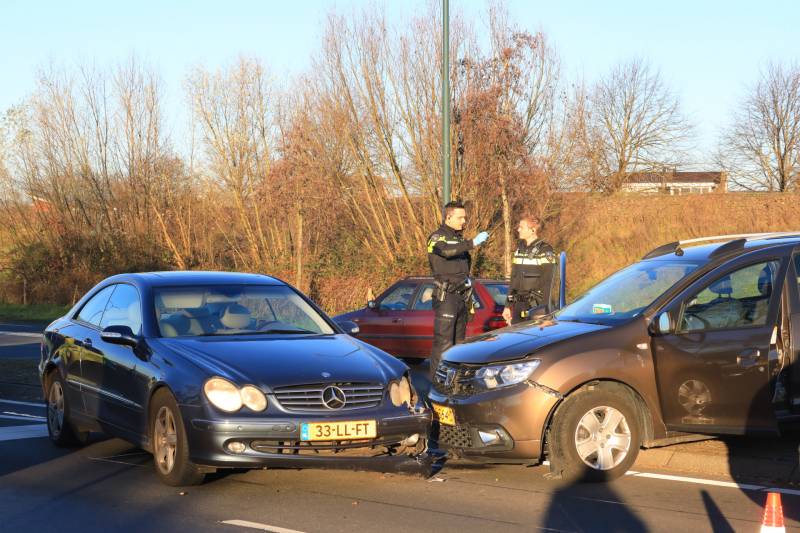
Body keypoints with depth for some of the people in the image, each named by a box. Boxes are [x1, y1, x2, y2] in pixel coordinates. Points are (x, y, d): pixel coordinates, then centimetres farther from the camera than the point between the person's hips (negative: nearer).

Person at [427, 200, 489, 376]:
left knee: (459, 340, 10)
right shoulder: (437, 238, -7)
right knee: (443, 342, -13)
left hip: (462, 295, 8)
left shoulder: (460, 238, 19)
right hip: (445, 296, -8)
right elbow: (447, 251, -31)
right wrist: (473, 243, -38)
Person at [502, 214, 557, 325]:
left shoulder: (545, 251, -7)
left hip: (536, 306, -7)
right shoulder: (519, 250, 16)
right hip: (518, 305, 7)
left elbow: (547, 283, -11)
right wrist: (508, 306, 15)